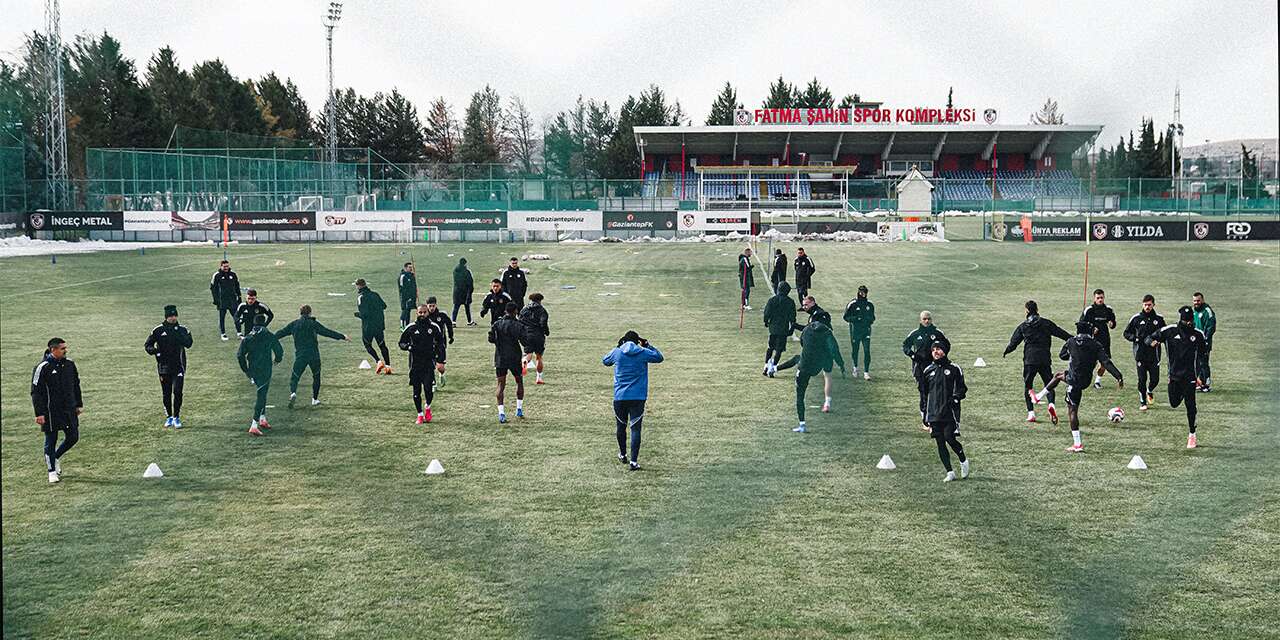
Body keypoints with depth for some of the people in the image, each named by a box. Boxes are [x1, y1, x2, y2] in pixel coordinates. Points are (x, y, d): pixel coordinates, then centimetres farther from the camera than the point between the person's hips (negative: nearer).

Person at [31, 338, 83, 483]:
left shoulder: (69, 364, 5)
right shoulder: (42, 367, -12)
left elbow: (76, 385, 17)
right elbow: (36, 392, -11)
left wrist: (79, 404, 16)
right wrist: (39, 414, -14)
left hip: (69, 409, 5)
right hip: (51, 411, -5)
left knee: (73, 437, 7)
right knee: (51, 441, 3)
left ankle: (55, 458, 31)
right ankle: (52, 471, 15)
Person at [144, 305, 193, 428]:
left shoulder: (182, 330, 4)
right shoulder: (158, 330, 1)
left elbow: (188, 344, -11)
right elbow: (147, 345, 5)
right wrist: (153, 350, -16)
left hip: (178, 366, -1)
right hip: (164, 366, 1)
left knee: (177, 391, -10)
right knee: (166, 394, 8)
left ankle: (176, 418, 0)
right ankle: (169, 417, 24)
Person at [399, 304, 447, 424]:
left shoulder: (434, 327, 3)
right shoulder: (411, 328, 3)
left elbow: (441, 345, 10)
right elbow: (401, 343, 11)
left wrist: (441, 362, 4)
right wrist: (409, 347, -12)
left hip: (429, 363, -1)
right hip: (415, 363, 1)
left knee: (429, 388, -13)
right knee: (416, 391, 4)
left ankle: (427, 407, 17)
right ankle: (420, 414, 18)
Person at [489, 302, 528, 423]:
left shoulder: (497, 324, -1)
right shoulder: (518, 325, -9)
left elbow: (491, 339, -4)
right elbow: (524, 342, -10)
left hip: (500, 358, 2)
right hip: (514, 358, -2)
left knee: (501, 385, 1)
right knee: (519, 381, 19)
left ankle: (501, 413, -10)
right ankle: (519, 409, 20)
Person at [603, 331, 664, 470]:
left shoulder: (616, 352, -1)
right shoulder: (643, 353, -3)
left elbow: (604, 361, 21)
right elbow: (659, 357, 14)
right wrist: (647, 345, 18)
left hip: (620, 397, 1)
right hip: (638, 397, -1)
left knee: (621, 426, 19)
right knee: (635, 428, -2)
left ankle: (622, 455, 35)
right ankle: (633, 461, -10)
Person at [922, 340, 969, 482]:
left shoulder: (954, 368, 2)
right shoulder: (928, 371, 12)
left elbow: (962, 388, 6)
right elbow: (925, 394, 17)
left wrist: (956, 397, -15)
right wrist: (925, 415, 15)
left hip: (950, 412, -4)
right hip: (934, 414, 4)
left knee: (950, 438, -13)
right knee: (940, 443, 1)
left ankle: (963, 461, 14)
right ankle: (949, 472, 8)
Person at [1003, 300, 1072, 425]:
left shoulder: (1022, 326, 5)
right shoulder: (1046, 323, 4)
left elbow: (1013, 342, 11)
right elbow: (1061, 333, 6)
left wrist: (1005, 352, 28)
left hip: (1029, 360, 0)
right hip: (1045, 359, 1)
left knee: (1028, 386, 11)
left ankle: (1031, 412, 2)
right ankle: (1051, 404, -19)